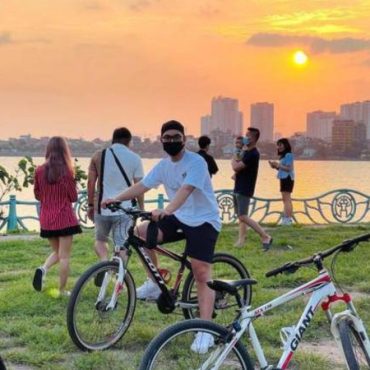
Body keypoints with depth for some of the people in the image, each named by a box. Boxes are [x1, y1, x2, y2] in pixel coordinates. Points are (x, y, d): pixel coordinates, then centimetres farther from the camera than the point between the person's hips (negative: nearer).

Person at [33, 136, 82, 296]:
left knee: (57, 252, 21)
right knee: (64, 256, 5)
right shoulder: (66, 171, -12)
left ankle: (43, 268, -6)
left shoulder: (39, 171, -2)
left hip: (46, 219, 4)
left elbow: (37, 195, 9)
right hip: (64, 218, -4)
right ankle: (62, 290, 8)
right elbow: (73, 197, -5)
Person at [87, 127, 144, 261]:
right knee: (122, 246, 5)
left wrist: (90, 205, 13)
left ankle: (105, 262, -4)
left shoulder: (98, 156, 2)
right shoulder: (135, 158, -2)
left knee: (100, 239, 21)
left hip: (102, 208, 1)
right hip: (124, 210, -1)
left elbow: (91, 182, 3)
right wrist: (142, 209, 9)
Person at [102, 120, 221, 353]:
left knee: (201, 274, -15)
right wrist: (117, 199, -9)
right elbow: (142, 186, 4)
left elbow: (186, 190, -34)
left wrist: (166, 211, -49)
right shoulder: (163, 165, 4)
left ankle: (205, 331, -11)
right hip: (179, 218, 7)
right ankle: (154, 284, 3)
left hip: (204, 220, -7)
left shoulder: (196, 162, -19)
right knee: (142, 232, -13)